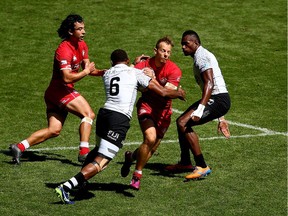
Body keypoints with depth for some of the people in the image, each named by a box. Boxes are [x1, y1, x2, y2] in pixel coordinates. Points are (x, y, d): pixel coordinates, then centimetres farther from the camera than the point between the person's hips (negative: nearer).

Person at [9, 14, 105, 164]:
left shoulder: (82, 45, 10)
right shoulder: (64, 50, -19)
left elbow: (87, 68, 16)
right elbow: (67, 78, -25)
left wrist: (102, 72, -1)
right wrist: (86, 71, -15)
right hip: (61, 91, -9)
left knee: (54, 130, 5)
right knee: (88, 114, -13)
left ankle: (19, 147, 3)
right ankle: (84, 152, -18)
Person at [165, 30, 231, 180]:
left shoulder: (201, 56, -11)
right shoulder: (204, 55, 23)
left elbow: (210, 83, -25)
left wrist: (200, 108, -34)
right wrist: (221, 118, 29)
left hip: (218, 100, -11)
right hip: (217, 100, 11)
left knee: (183, 123, -21)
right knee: (181, 122, 19)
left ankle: (202, 167, -21)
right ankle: (185, 162, 34)